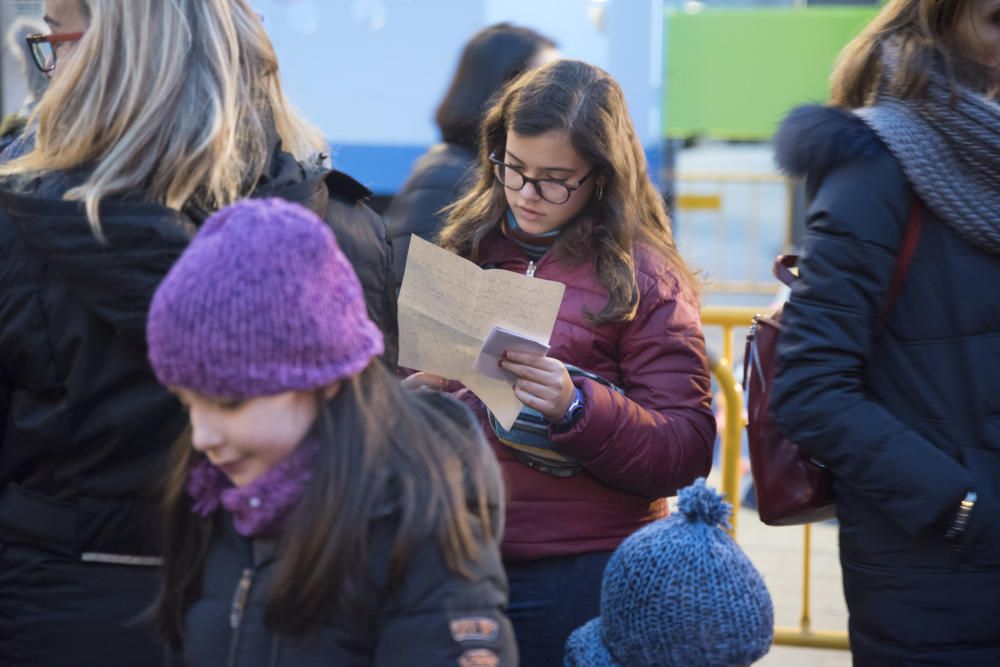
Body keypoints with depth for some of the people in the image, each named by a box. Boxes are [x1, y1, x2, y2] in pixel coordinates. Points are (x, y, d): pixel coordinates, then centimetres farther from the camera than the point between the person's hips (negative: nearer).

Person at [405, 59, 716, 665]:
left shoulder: (644, 277, -4)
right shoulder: (468, 246, 10)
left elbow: (688, 450, -9)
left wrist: (578, 406, -25)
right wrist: (412, 393, -1)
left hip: (580, 580, -4)